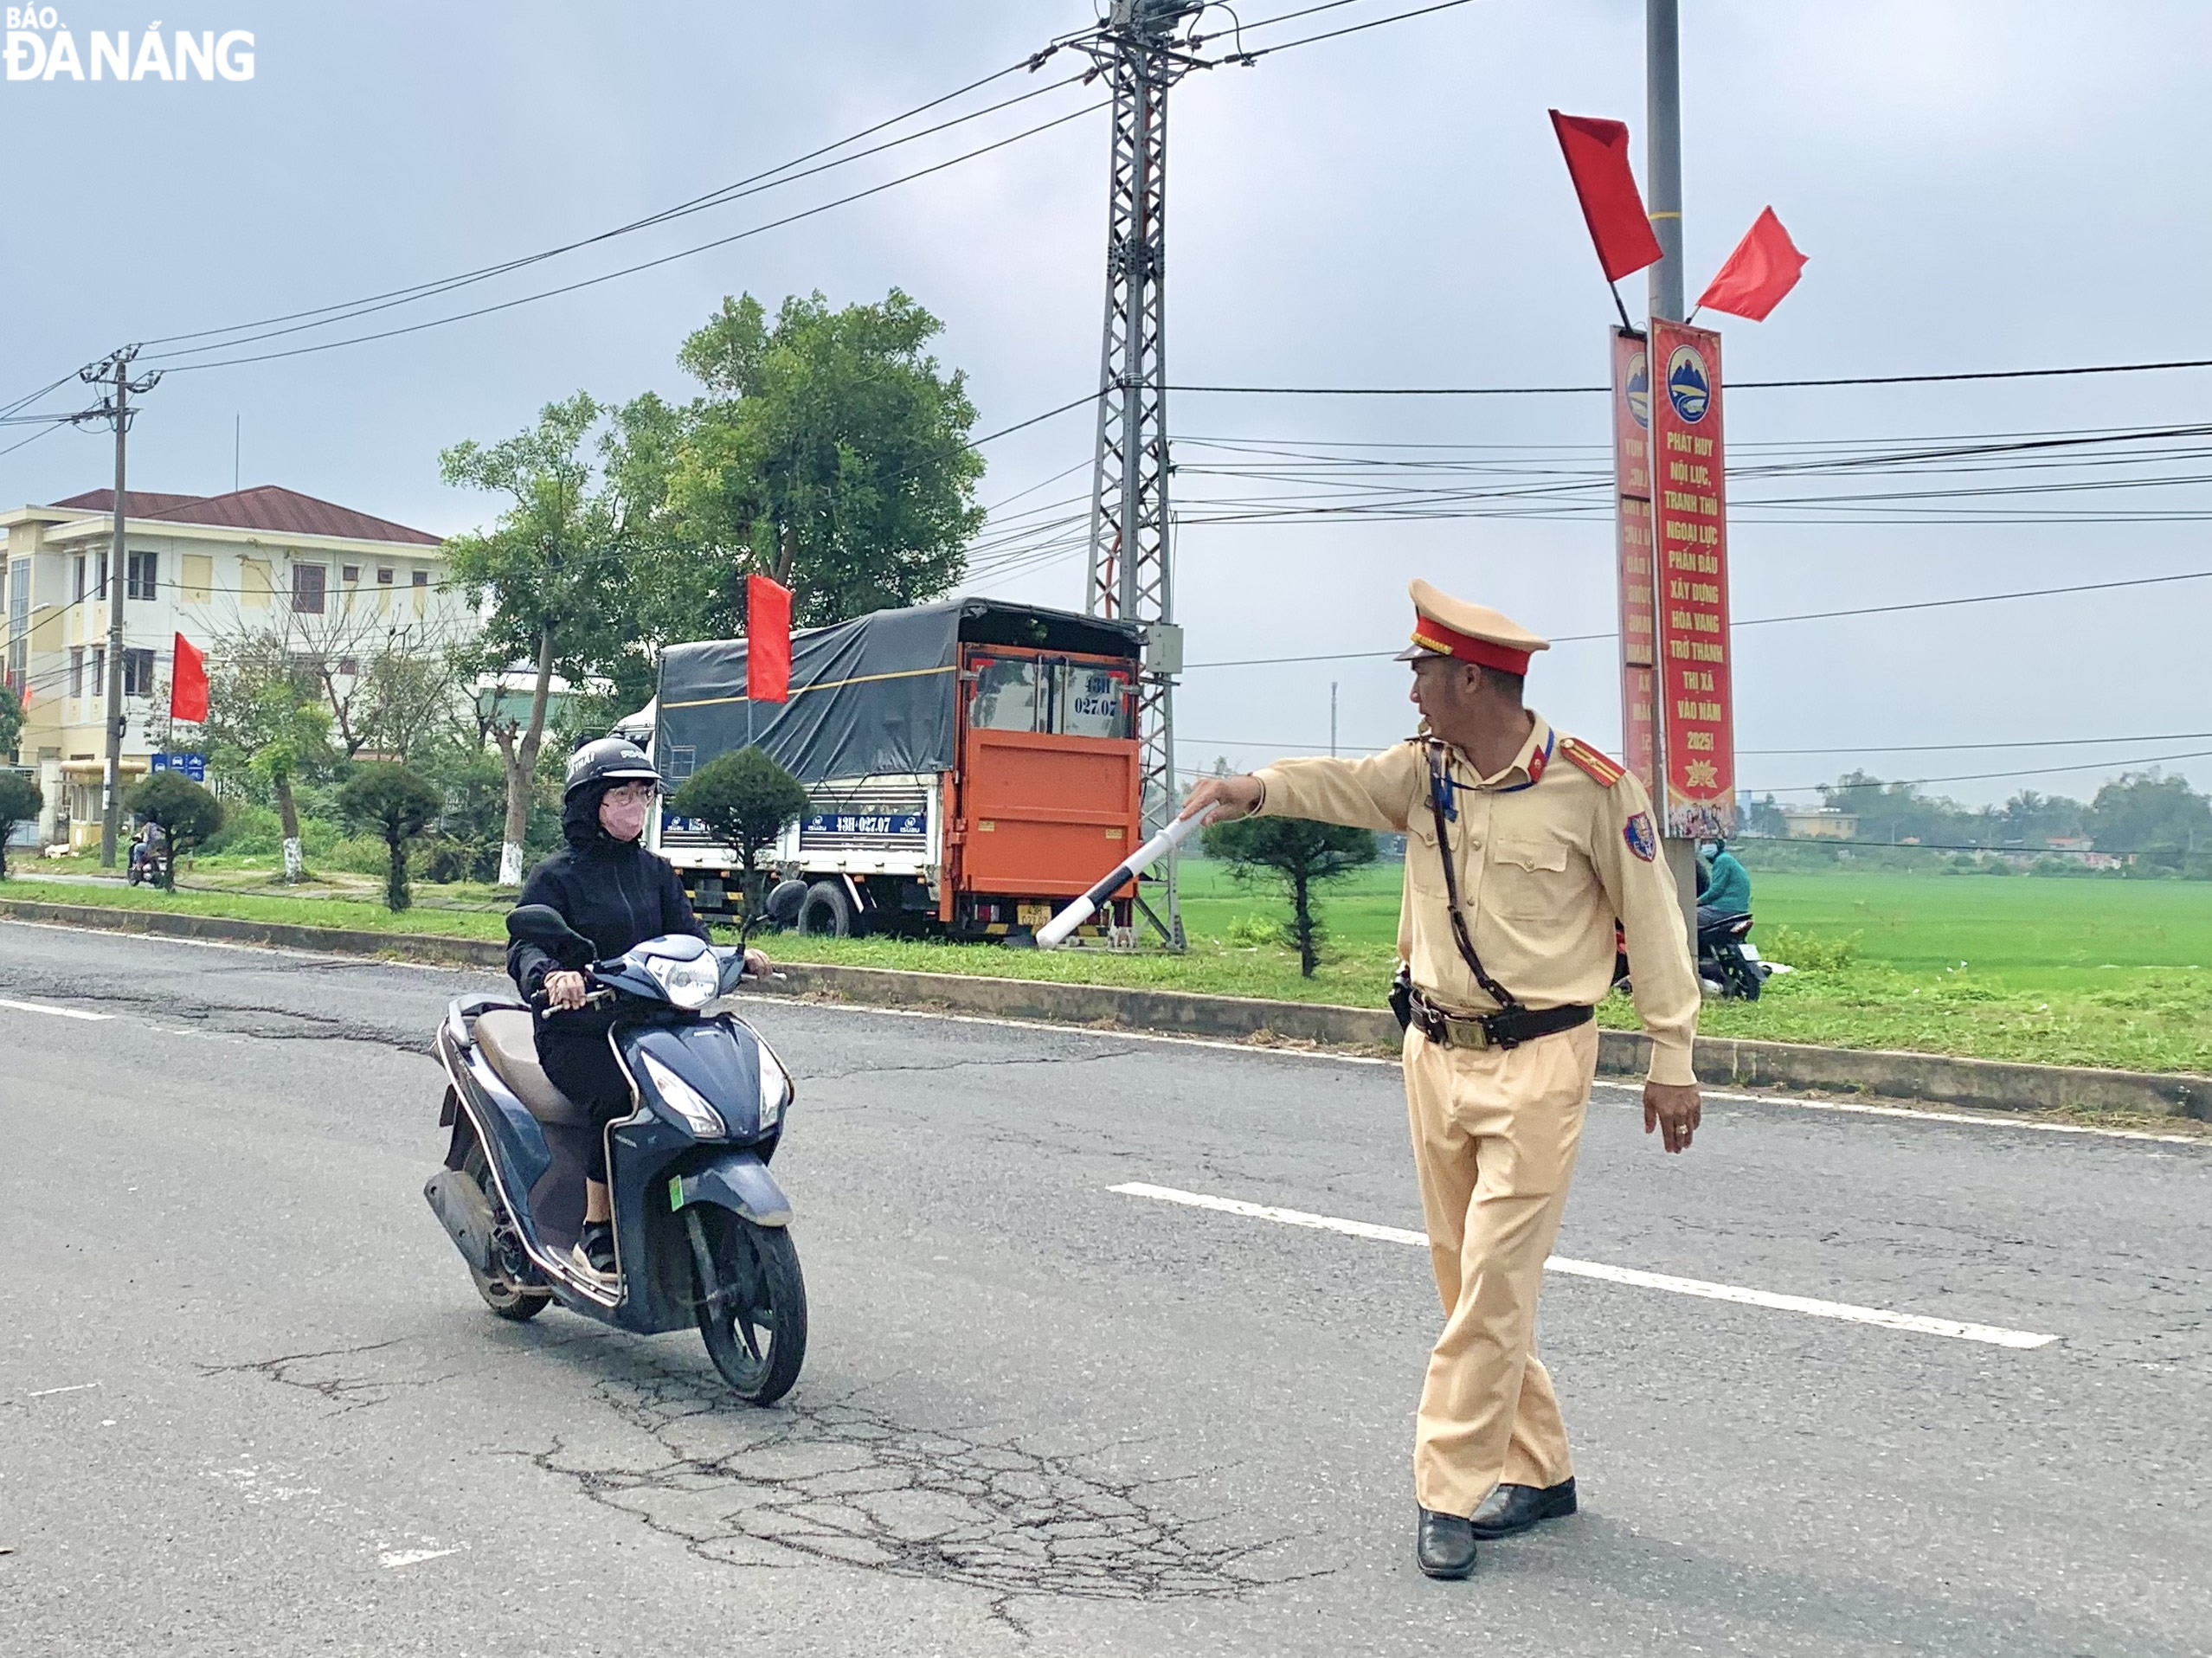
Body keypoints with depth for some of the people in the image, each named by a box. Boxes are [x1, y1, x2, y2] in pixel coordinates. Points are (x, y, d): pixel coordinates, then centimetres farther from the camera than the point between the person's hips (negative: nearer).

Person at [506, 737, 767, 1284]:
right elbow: (525, 949, -12)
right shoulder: (556, 876, 1)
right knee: (620, 1097, -34)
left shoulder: (655, 871, 17)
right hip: (576, 1033, -4)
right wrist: (552, 975, -36)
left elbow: (689, 940, 8)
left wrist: (736, 958, -14)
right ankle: (596, 1239, -20)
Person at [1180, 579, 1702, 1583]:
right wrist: (1257, 788, -29)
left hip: (1538, 1062, -6)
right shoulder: (1424, 770, 6)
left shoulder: (1592, 786, -9)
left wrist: (1671, 1061, -4)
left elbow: (1652, 925, -4)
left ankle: (1450, 1493, 2)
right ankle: (1537, 1471, 27)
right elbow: (1340, 785, -8)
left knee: (1494, 1283, -7)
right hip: (1434, 1054, 6)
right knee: (1466, 1277, 12)